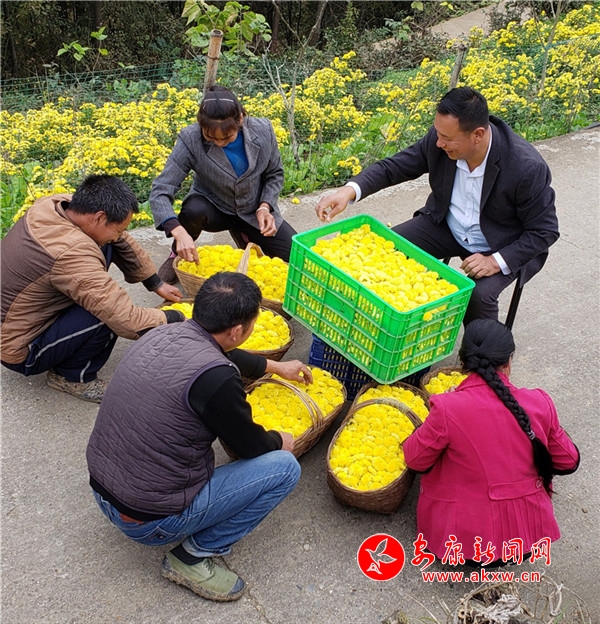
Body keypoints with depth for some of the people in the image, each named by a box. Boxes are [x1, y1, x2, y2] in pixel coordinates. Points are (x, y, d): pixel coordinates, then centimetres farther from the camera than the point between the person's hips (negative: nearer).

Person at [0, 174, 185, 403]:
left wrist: (157, 284, 8)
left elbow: (123, 243, 3)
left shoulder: (55, 204, -11)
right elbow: (127, 320, -34)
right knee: (110, 312, -28)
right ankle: (72, 377, -1)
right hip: (20, 351, -8)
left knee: (103, 248, -2)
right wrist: (175, 320, -17)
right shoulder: (70, 254, -36)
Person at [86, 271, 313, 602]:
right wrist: (280, 441, 14)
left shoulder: (162, 332, -3)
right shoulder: (215, 378, -27)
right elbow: (249, 445, -9)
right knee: (285, 466, -2)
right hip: (149, 520, -8)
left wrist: (276, 366, 32)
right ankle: (195, 555, 4)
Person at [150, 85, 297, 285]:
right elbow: (160, 191, -30)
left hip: (254, 211, 2)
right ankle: (178, 255, -3)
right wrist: (179, 232, -47)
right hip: (214, 208, -2)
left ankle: (244, 235, 20)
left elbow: (275, 174, -2)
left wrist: (265, 206, -21)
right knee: (193, 210, -38)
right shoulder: (190, 140, -26)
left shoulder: (263, 131, -20)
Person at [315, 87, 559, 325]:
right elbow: (395, 165, -8)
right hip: (446, 225, 5)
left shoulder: (528, 168, -30)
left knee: (479, 294, -30)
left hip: (502, 247, -4)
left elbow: (545, 231, -18)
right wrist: (349, 191, -26)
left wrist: (497, 261, -31)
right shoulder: (440, 138, -19)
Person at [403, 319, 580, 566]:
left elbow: (415, 460, -6)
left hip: (464, 538, -3)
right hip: (527, 535, 3)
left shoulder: (447, 408, -23)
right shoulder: (539, 403, -13)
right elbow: (568, 461, 3)